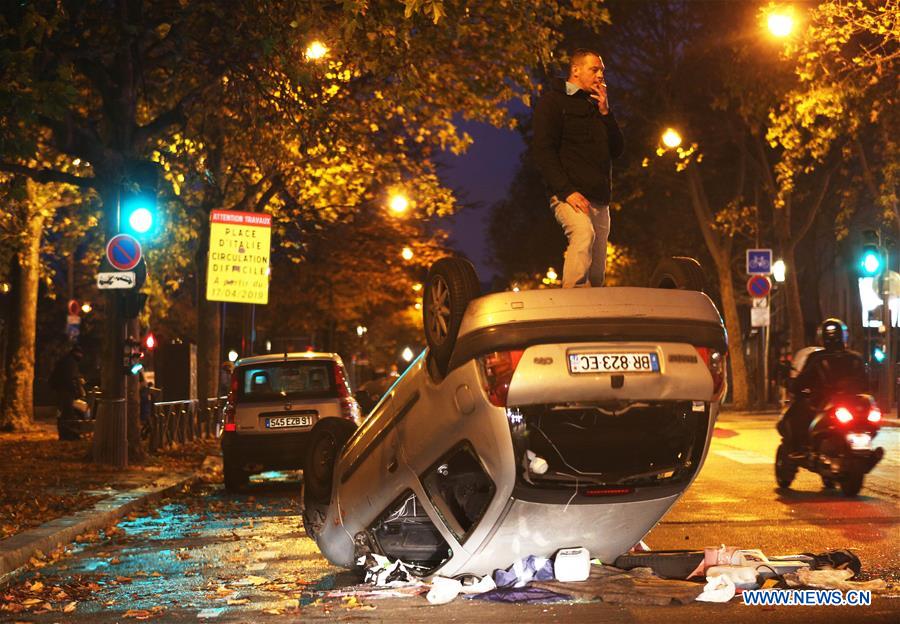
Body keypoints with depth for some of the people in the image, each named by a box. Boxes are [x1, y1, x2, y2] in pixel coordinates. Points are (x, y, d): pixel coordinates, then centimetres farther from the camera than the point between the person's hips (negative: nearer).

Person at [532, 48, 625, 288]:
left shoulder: (596, 106, 26)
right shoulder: (553, 101, 4)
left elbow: (617, 149, 20)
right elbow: (542, 150, -7)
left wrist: (605, 112, 6)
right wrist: (567, 191, -18)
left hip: (599, 200, 8)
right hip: (571, 196, -7)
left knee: (597, 275, 2)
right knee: (584, 233, -35)